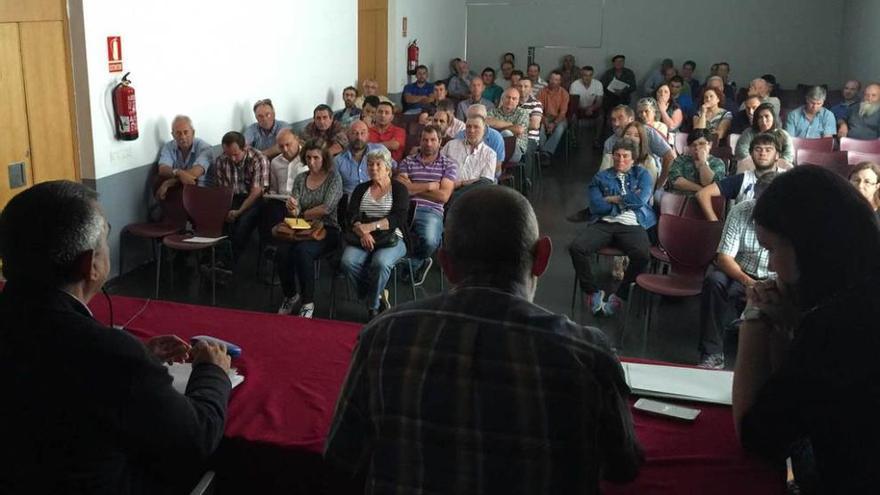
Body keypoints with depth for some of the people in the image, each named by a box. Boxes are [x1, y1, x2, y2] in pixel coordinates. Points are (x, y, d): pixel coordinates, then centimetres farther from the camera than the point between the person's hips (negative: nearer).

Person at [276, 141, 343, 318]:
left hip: (327, 230, -4)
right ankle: (290, 295, 0)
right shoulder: (300, 179, 13)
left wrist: (302, 214, 0)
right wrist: (292, 208, -19)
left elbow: (327, 208, -12)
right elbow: (294, 212, 6)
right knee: (283, 252, -26)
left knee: (302, 251, -34)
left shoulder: (334, 177, -1)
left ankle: (308, 302, -20)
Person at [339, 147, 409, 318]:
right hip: (362, 239, 3)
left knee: (380, 263, -36)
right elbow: (351, 216, 4)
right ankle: (379, 297, -9)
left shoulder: (399, 189, 8)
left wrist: (372, 226, -20)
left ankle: (373, 306, -13)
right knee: (348, 262, -29)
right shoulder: (361, 189, 19)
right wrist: (362, 232, -18)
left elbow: (398, 218, -8)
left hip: (391, 239, -3)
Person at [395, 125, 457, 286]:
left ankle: (412, 265, 2)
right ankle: (420, 261, -9)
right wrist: (429, 186, 2)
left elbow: (443, 196, 2)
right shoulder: (407, 162, 21)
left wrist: (413, 187, 5)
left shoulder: (449, 165, 15)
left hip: (431, 211, -1)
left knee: (429, 241, -34)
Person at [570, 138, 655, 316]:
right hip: (604, 223, 1)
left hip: (632, 225, -1)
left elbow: (641, 199, -1)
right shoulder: (601, 177, 20)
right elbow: (596, 206, 2)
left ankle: (620, 296, -12)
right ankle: (592, 292, -6)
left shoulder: (642, 174, 19)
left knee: (642, 255, -35)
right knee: (576, 248, -27)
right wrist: (628, 199, 3)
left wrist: (613, 199, 4)